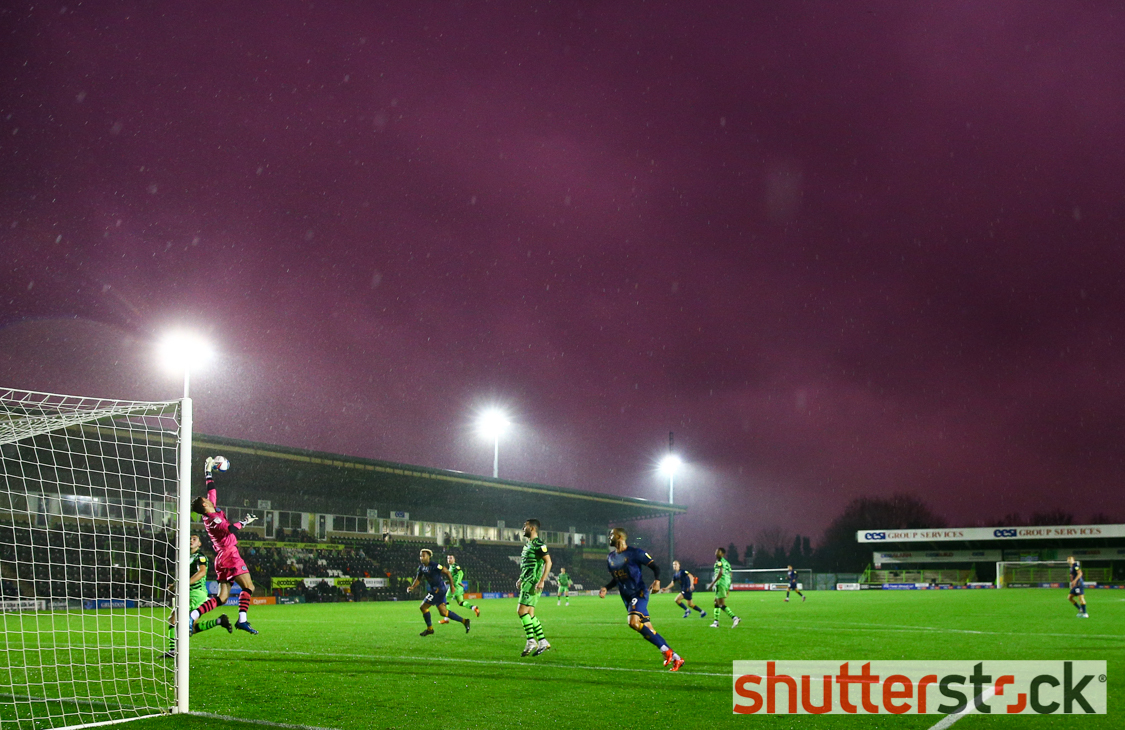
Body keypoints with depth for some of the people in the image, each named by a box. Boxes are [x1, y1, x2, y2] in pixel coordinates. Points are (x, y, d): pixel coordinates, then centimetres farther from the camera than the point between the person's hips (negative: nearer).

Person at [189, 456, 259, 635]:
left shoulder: (210, 515, 14)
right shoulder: (213, 518, -11)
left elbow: (211, 490, 26)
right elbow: (230, 530, -25)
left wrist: (208, 471, 32)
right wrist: (244, 522, -12)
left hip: (221, 558, 9)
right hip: (230, 555, -9)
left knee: (221, 597, 5)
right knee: (248, 587, -12)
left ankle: (193, 615, -6)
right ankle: (242, 619, -25)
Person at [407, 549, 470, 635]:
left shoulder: (435, 566, -18)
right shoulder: (421, 568, 7)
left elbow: (447, 572, -13)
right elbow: (418, 579, 17)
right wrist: (412, 587, -1)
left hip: (439, 589, -9)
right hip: (434, 589, 9)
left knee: (423, 607, -7)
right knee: (443, 612, 10)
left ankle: (429, 629, 7)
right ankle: (464, 621, 18)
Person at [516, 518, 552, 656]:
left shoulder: (539, 544, -11)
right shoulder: (527, 545, 19)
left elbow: (548, 562, -18)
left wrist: (541, 581, -23)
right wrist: (521, 579, 22)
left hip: (533, 583, -10)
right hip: (526, 582, 10)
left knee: (522, 610, -14)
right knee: (529, 614, 9)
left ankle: (531, 641, -12)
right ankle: (543, 642, 11)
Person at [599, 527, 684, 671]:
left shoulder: (635, 553, -8)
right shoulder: (611, 558, 13)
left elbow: (655, 567, -7)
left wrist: (657, 581, -25)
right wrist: (606, 588, 6)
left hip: (639, 593, -7)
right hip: (627, 597, 7)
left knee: (634, 622, -27)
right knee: (648, 631, 3)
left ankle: (665, 650, -18)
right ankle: (676, 658, 10)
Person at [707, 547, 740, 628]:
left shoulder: (719, 561, -7)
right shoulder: (727, 563, 20)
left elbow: (720, 573, -20)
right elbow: (730, 575, 19)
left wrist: (713, 583, -19)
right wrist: (728, 589, 23)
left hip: (721, 584, -10)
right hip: (727, 584, 10)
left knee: (722, 605, -13)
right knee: (716, 603, 18)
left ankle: (734, 618, -24)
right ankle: (716, 622, 18)